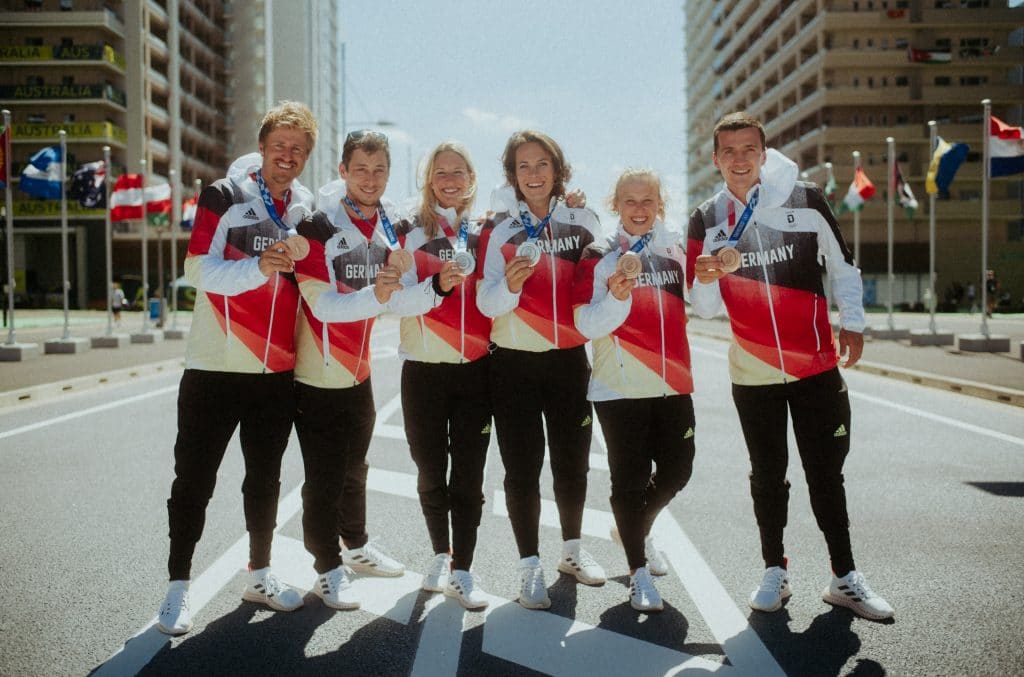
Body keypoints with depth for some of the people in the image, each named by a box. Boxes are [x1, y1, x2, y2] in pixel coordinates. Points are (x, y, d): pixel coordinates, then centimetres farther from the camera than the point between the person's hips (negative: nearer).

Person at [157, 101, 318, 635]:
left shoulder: (308, 208, 7)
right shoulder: (223, 197, -6)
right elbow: (200, 271, -15)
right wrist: (260, 267, -29)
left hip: (277, 370, 4)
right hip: (215, 367, -4)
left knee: (265, 476, 15)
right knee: (195, 478, 3)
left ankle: (259, 575, 29)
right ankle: (179, 586, 16)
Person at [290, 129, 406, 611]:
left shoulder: (387, 227, 3)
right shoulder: (319, 225, -18)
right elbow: (322, 304, -24)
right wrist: (374, 296, -38)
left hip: (358, 371, 7)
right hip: (317, 376, -7)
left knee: (354, 467, 22)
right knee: (324, 477, 1)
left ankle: (356, 548, 40)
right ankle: (328, 571, 17)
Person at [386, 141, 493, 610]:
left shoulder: (485, 232, 9)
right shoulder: (410, 232, 1)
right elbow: (397, 299, -9)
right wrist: (438, 285, -26)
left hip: (476, 370, 1)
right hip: (424, 371, -1)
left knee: (469, 474, -1)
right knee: (431, 472, 7)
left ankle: (462, 571, 8)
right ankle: (440, 556, 28)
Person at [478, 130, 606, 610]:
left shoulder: (582, 220, 3)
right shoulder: (499, 227, -4)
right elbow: (486, 304, -12)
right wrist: (509, 285, -30)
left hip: (570, 358, 3)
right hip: (515, 362, -2)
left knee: (573, 461, 12)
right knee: (522, 466, 0)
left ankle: (572, 550, 31)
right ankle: (530, 567, 11)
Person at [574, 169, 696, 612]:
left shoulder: (674, 247, 8)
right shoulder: (600, 256, -5)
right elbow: (589, 325, -10)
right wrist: (616, 296, -28)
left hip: (672, 382, 5)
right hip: (619, 387, -5)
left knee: (677, 469, 10)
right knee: (631, 477, -1)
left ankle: (633, 529, 38)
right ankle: (639, 571, 14)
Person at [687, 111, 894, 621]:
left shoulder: (805, 199, -5)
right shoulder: (706, 221, -1)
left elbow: (842, 265, 6)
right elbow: (704, 308, -1)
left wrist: (852, 322, -1)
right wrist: (706, 279, -21)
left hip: (817, 366, -1)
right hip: (753, 373, 1)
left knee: (826, 472, 5)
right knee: (768, 473, 11)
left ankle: (845, 577, 16)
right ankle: (774, 571, 24)